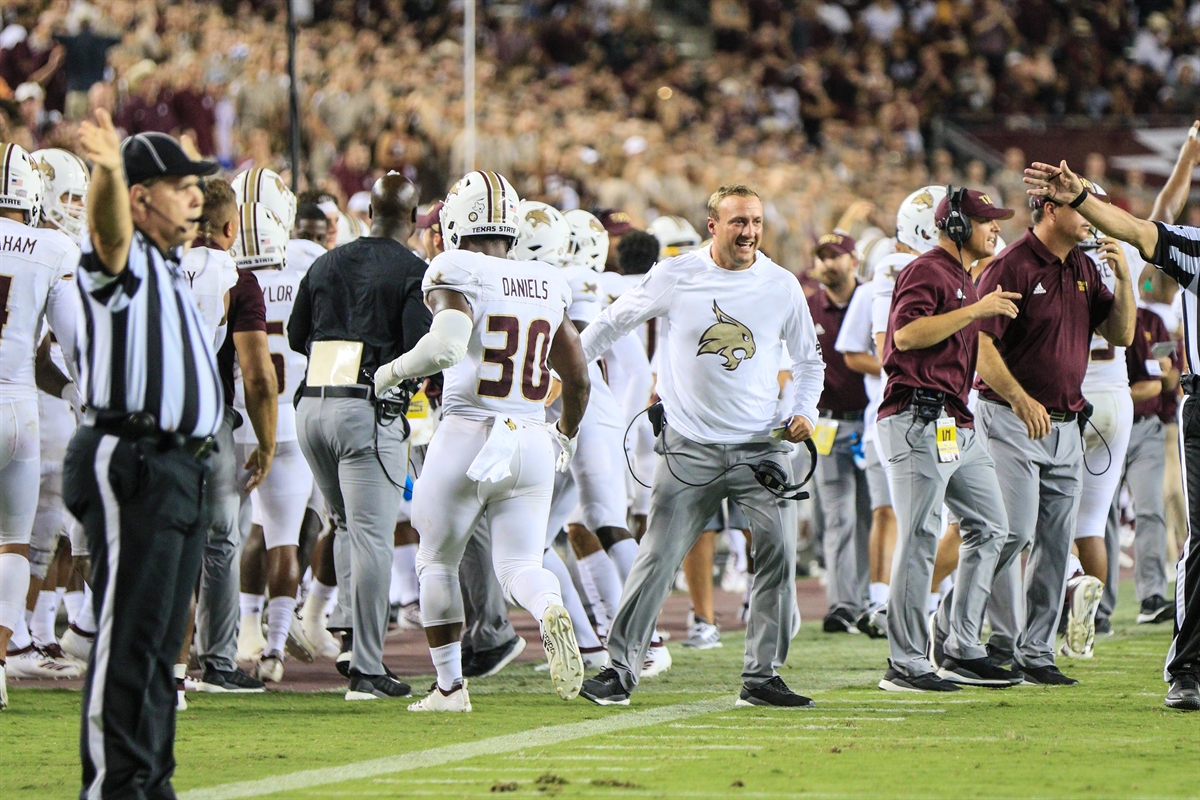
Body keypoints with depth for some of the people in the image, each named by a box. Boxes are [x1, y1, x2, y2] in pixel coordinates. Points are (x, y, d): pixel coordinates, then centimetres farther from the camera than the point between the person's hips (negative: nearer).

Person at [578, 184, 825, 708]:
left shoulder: (782, 286, 3)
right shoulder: (675, 277, -3)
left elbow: (808, 360, 17)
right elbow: (612, 324, 11)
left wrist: (802, 411, 1)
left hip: (761, 447, 2)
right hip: (690, 448, -2)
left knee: (778, 555, -7)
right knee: (658, 557, -3)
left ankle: (761, 675, 3)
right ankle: (622, 667, 7)